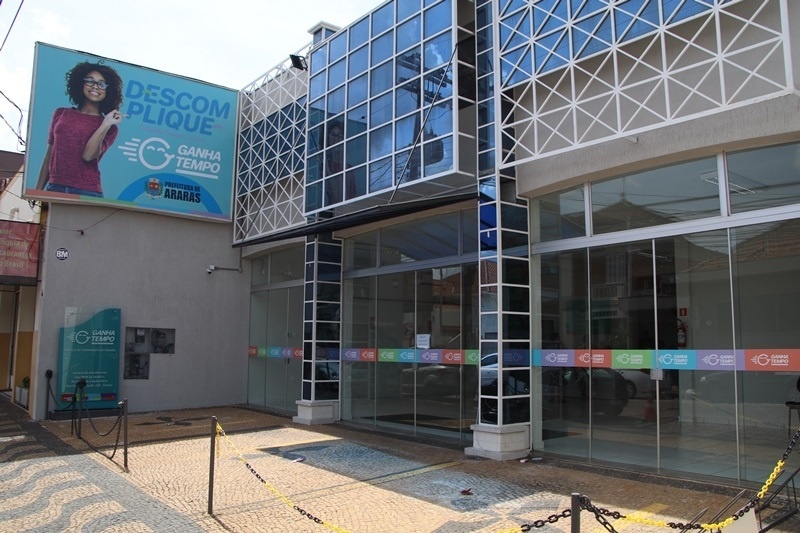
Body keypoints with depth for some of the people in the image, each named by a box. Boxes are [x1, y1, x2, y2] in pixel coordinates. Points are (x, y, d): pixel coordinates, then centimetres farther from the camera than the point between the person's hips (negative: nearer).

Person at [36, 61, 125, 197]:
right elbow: (49, 155, 14)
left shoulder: (109, 128, 5)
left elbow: (88, 155, -11)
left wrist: (106, 124, -13)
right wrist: (38, 191, 11)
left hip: (87, 192, -2)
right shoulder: (61, 114, 14)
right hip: (54, 187, 3)